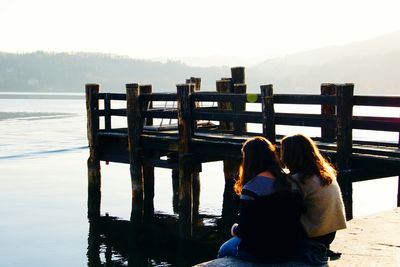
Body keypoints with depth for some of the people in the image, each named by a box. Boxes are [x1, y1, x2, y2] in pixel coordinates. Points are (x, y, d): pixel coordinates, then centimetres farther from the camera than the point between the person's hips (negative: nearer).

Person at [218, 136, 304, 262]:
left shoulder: (251, 189, -22)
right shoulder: (289, 182, -2)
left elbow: (244, 231, -19)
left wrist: (234, 229, 5)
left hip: (262, 252, -7)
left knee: (223, 250, 22)